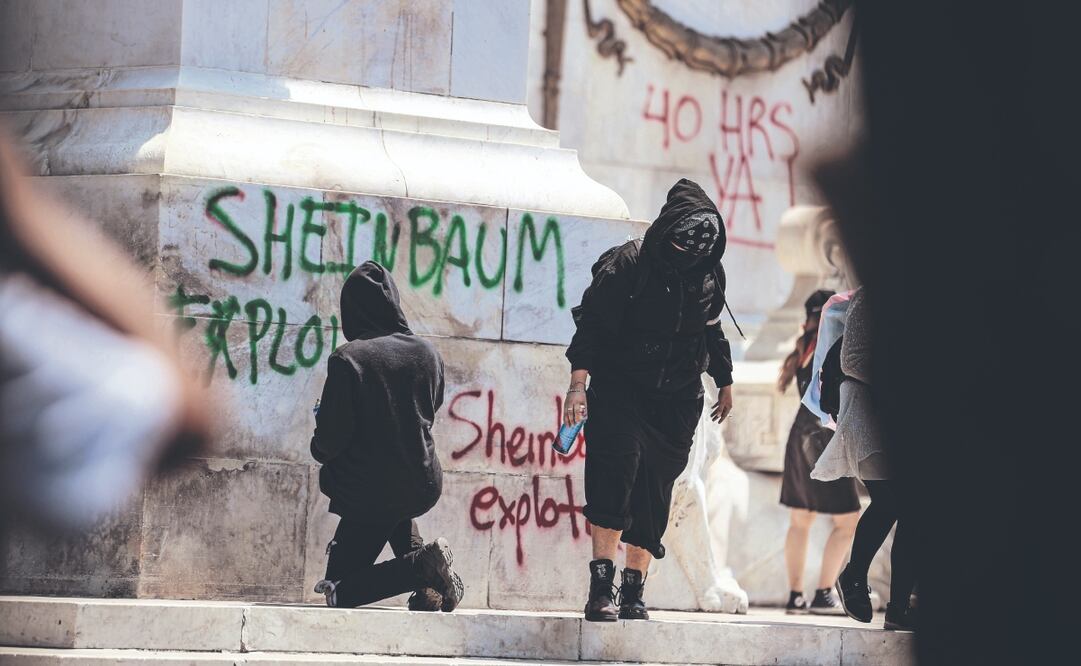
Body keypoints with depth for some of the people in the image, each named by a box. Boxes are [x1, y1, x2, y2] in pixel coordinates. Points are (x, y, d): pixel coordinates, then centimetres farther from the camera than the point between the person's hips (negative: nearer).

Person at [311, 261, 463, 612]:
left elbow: (329, 441, -14)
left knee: (339, 592, 10)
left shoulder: (347, 359, -17)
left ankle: (421, 565, -16)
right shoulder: (427, 353, -2)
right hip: (424, 487, 5)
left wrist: (320, 450, 8)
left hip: (368, 495, -5)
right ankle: (431, 581, 12)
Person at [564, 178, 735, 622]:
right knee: (616, 467, -22)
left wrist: (724, 382, 31)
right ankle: (601, 585, -25)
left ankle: (633, 593, 8)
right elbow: (591, 322, -10)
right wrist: (579, 384, -18)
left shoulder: (710, 275, 4)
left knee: (655, 491, 2)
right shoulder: (627, 265, -11)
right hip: (619, 390, -4)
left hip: (677, 402, 4)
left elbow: (711, 331, 21)